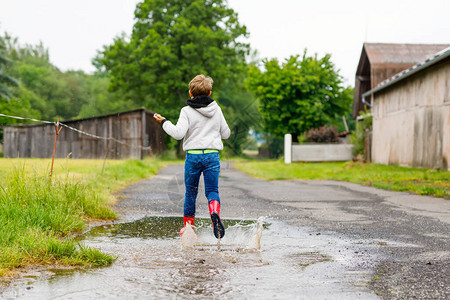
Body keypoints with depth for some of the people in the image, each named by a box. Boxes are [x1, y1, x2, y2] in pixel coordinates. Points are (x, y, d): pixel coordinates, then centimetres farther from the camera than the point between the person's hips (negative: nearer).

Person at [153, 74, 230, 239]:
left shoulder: (187, 111, -4)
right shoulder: (217, 109, 7)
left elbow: (178, 133, -15)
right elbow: (226, 134, 14)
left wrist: (165, 122, -1)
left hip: (193, 155, -1)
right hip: (212, 155, 2)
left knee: (191, 192, 12)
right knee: (212, 190, 3)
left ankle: (188, 225, 20)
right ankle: (215, 212, -28)